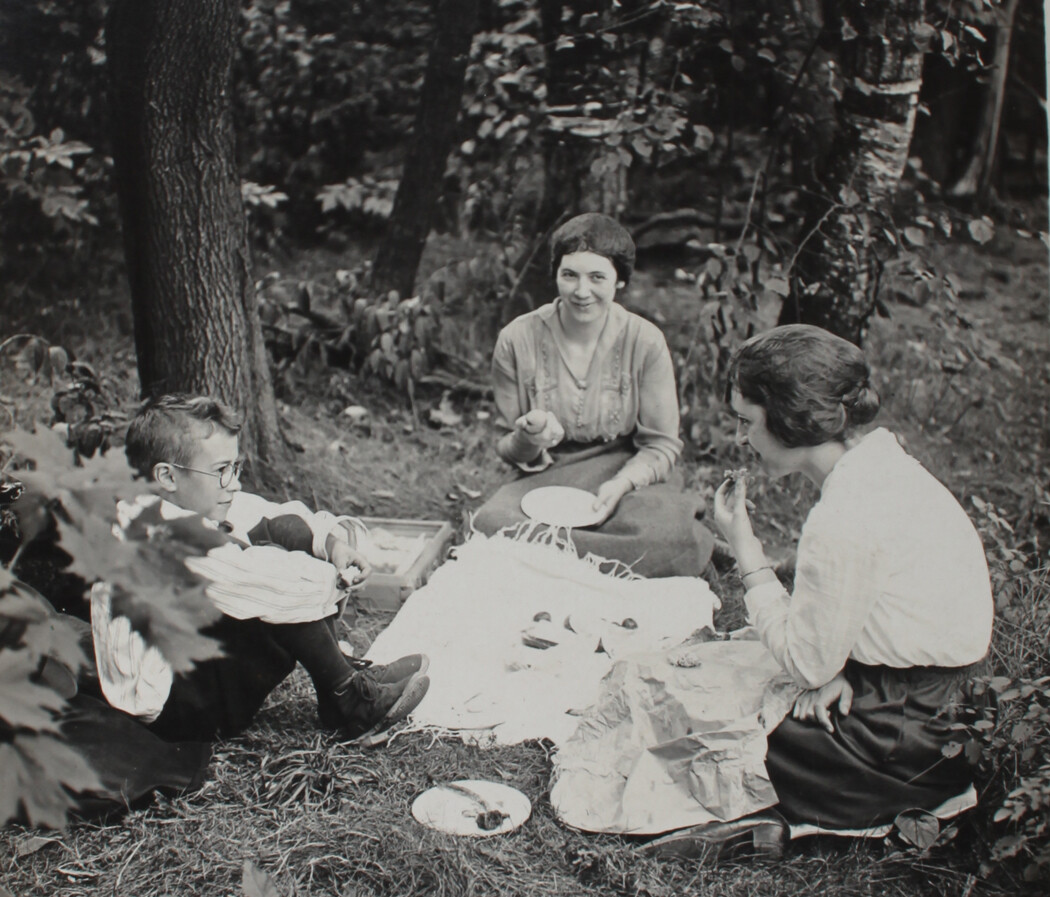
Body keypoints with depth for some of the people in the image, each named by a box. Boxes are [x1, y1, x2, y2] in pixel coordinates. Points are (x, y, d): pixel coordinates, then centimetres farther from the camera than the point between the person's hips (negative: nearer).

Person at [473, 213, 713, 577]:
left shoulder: (645, 341, -5)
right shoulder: (517, 340, -4)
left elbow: (661, 445, -1)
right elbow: (510, 451, 4)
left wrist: (621, 484, -22)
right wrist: (527, 441, -21)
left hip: (629, 475, 0)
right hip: (546, 478, 0)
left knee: (676, 535, -35)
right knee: (489, 522, -34)